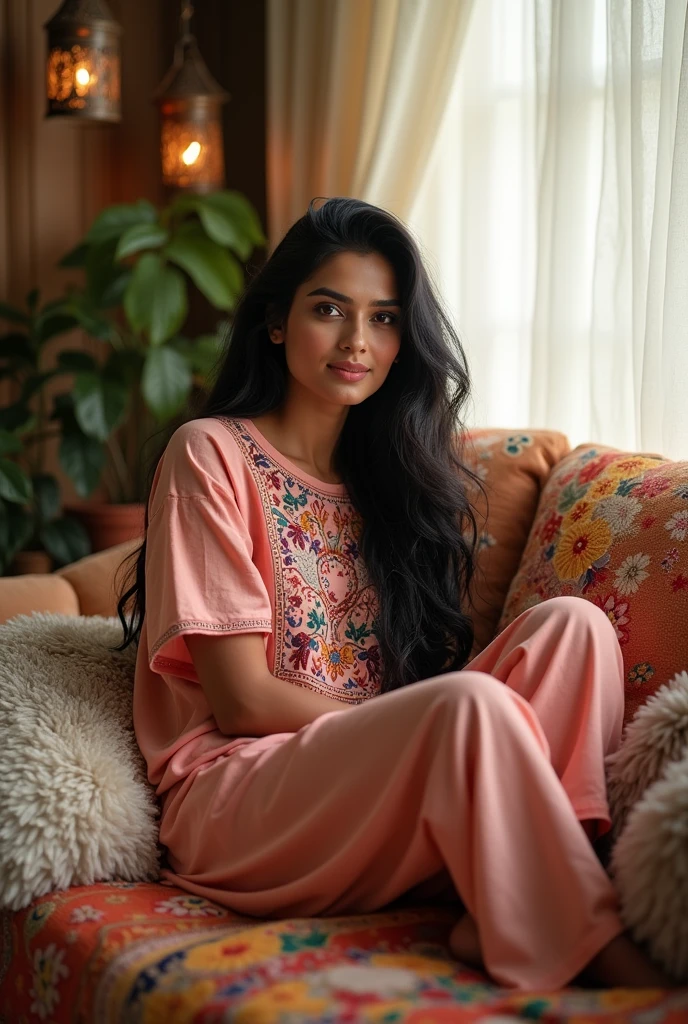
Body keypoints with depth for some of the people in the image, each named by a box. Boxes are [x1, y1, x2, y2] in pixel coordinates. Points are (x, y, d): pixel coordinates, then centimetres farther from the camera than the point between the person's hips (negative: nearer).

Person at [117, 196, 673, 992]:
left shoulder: (398, 473, 16)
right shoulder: (211, 455, -4)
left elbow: (435, 663, 13)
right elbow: (242, 700, -10)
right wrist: (423, 724, -13)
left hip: (388, 789, 6)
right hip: (234, 793, -6)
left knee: (572, 623, -17)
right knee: (471, 704, -33)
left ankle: (503, 913, -27)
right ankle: (595, 950, -22)